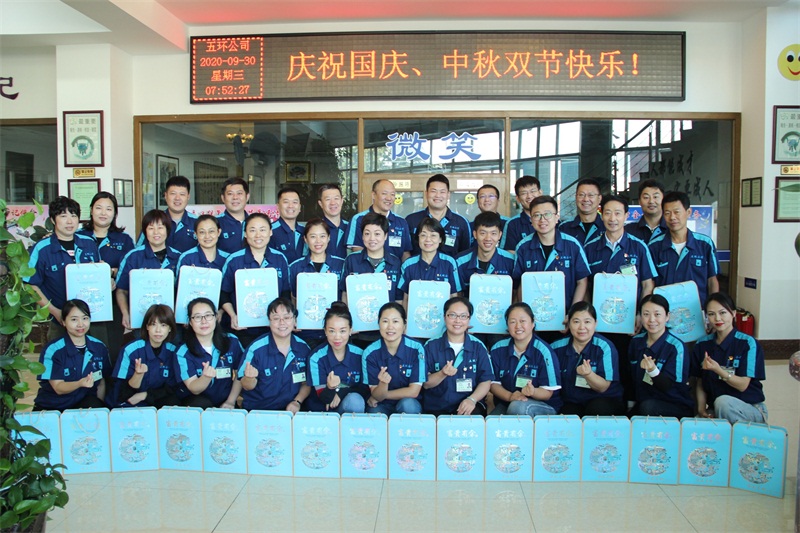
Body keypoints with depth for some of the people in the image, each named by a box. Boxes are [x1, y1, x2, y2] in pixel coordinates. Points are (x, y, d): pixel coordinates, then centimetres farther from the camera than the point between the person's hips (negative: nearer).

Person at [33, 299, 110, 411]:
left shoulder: (99, 347, 1)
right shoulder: (52, 350, -12)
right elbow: (58, 388, -15)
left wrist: (99, 407, -2)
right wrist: (80, 383, -34)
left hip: (87, 403, 2)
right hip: (51, 408, -2)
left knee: (96, 405, -30)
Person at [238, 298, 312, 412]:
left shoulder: (303, 348, 0)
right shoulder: (256, 349, -10)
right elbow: (247, 387, -3)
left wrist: (297, 402, -3)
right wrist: (250, 377, -24)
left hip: (290, 411, 0)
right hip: (257, 411, 0)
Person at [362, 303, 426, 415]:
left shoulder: (416, 349, -14)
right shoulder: (370, 353, -10)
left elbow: (413, 391, -13)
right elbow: (377, 396, -11)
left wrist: (382, 395, -7)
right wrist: (383, 383, -33)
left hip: (409, 405, 1)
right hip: (381, 406, -1)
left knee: (407, 403, -31)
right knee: (374, 412, -32)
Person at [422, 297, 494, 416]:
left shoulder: (478, 346, 7)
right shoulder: (431, 346, 5)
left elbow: (486, 381, 4)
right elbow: (425, 384, 4)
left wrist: (472, 399, -14)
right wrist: (442, 374, -16)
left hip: (469, 407, 1)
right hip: (436, 408, 0)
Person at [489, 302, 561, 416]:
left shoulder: (543, 351, -10)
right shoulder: (498, 349, 3)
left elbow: (548, 392, -8)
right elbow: (494, 383, 2)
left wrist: (533, 392, -31)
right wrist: (509, 396, -18)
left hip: (543, 406, -2)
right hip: (506, 405, 3)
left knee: (517, 407, -36)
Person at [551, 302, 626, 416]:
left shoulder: (605, 347, -7)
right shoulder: (557, 347, 1)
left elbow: (603, 388, -11)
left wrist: (588, 374, -30)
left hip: (605, 401, 0)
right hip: (571, 403, 0)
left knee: (597, 408, -33)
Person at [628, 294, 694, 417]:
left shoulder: (676, 346, -13)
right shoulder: (636, 341, 5)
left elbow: (669, 386, -17)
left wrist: (653, 370, -35)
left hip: (677, 407, -3)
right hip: (642, 402, 4)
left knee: (648, 407, -35)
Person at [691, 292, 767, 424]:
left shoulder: (748, 343, -8)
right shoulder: (702, 345, 5)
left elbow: (743, 385, -14)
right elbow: (699, 383, 9)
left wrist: (717, 370, -30)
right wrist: (701, 408, -8)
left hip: (751, 409, -3)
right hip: (715, 410, 3)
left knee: (723, 402, -36)